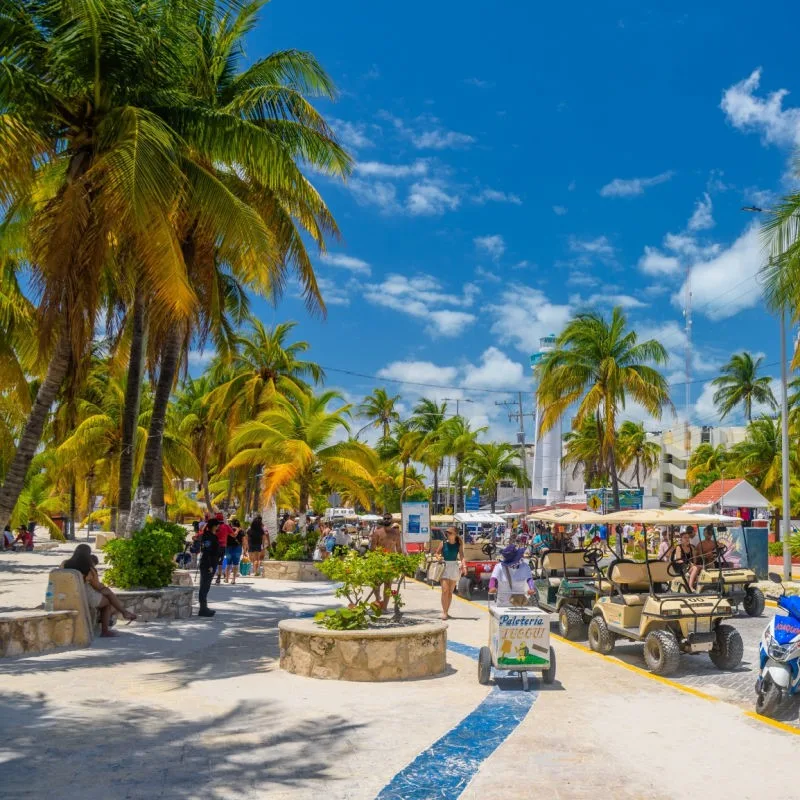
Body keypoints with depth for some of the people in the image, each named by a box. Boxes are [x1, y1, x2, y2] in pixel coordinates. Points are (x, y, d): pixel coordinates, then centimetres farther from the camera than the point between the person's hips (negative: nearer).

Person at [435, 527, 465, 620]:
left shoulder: (458, 545, 1)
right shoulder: (443, 543, 0)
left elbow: (461, 556, -7)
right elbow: (436, 553, 8)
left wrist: (463, 566, -22)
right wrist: (438, 557, -14)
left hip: (454, 567, 2)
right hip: (444, 567, -2)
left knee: (450, 591, 10)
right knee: (445, 590, -13)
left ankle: (447, 612, 20)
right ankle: (444, 612, -13)